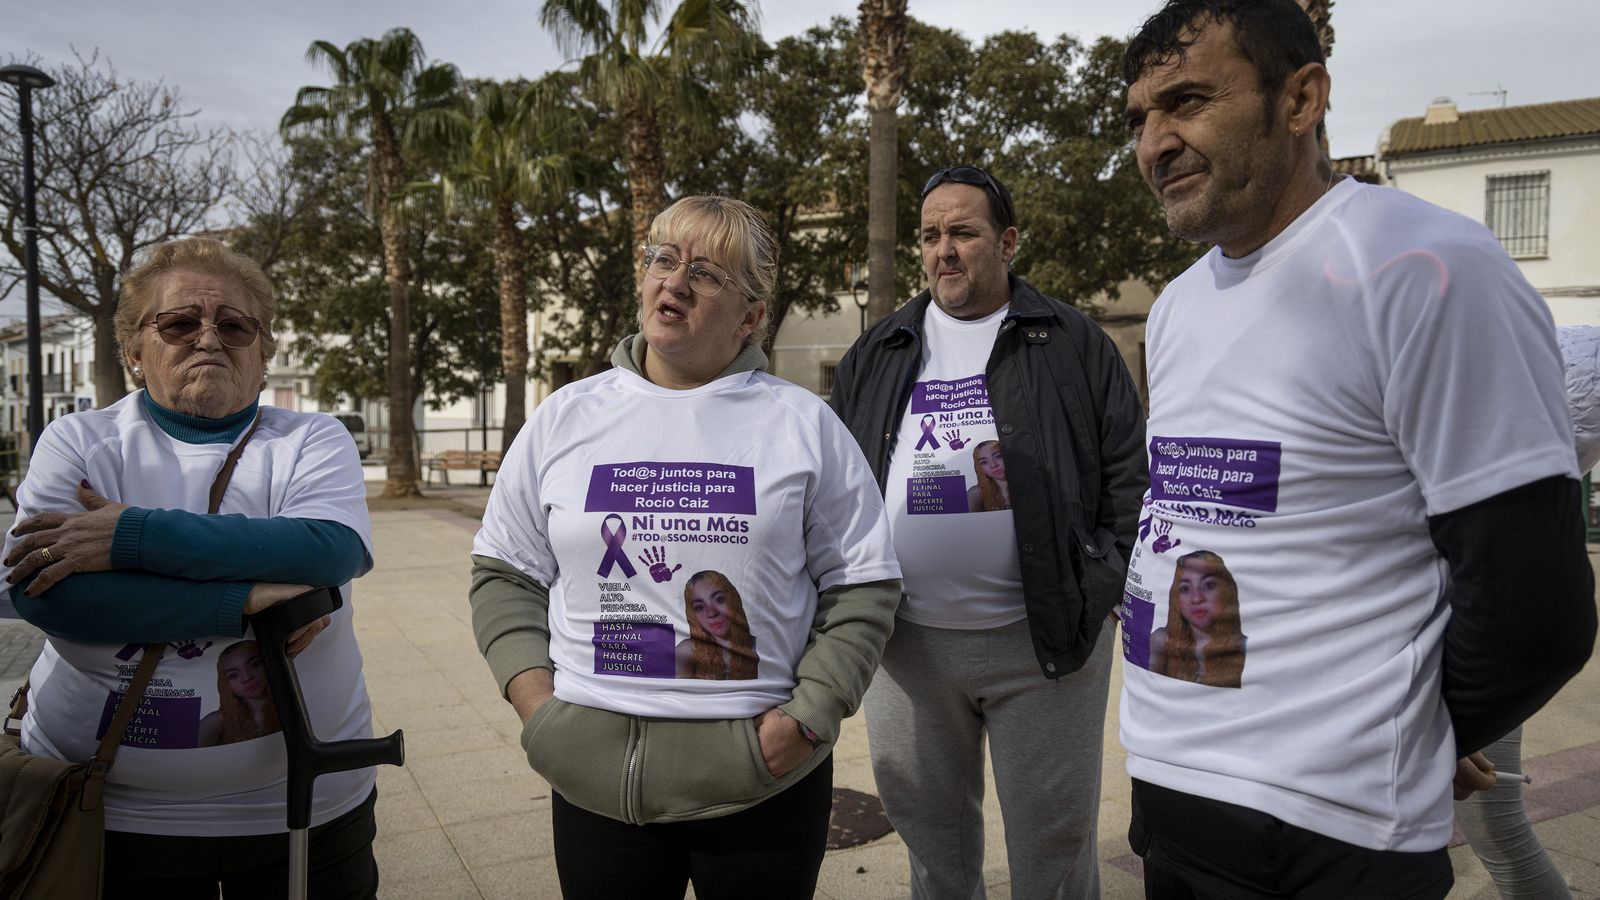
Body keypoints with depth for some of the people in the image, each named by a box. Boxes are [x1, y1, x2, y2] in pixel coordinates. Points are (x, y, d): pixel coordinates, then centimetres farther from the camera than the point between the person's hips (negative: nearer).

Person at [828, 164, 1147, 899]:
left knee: (1054, 838, 9)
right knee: (929, 829, 18)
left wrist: (1102, 584, -9)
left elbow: (1127, 472, 0)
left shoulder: (1073, 345, 2)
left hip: (1041, 640, -2)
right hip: (906, 643, 3)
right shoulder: (875, 356, 10)